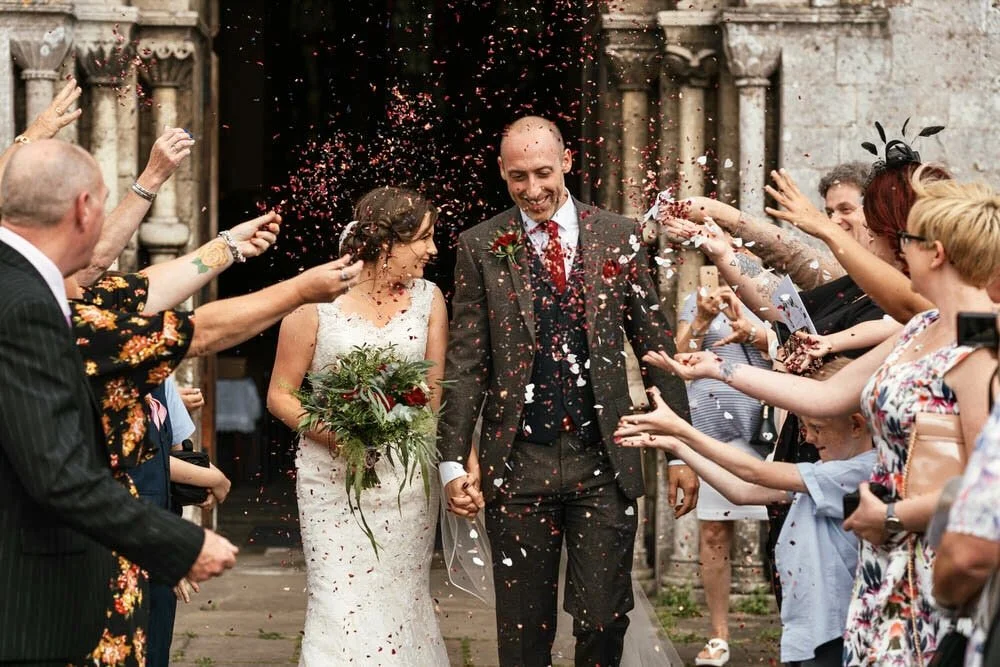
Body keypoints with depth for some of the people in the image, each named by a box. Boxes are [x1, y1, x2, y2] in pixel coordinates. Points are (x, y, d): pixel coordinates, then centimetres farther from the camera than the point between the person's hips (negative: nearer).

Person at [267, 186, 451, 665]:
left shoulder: (427, 299, 6)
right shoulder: (316, 302, -4)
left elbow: (437, 392, 8)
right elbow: (280, 394, 0)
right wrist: (327, 431, -17)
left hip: (408, 477, 3)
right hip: (334, 477, -3)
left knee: (403, 603, 4)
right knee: (342, 607, -8)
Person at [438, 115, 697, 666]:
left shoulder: (619, 237, 5)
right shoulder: (481, 248, 3)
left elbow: (656, 346, 7)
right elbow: (465, 363, 2)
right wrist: (453, 461, -6)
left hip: (603, 463, 0)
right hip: (518, 465, 0)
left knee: (604, 620, -1)